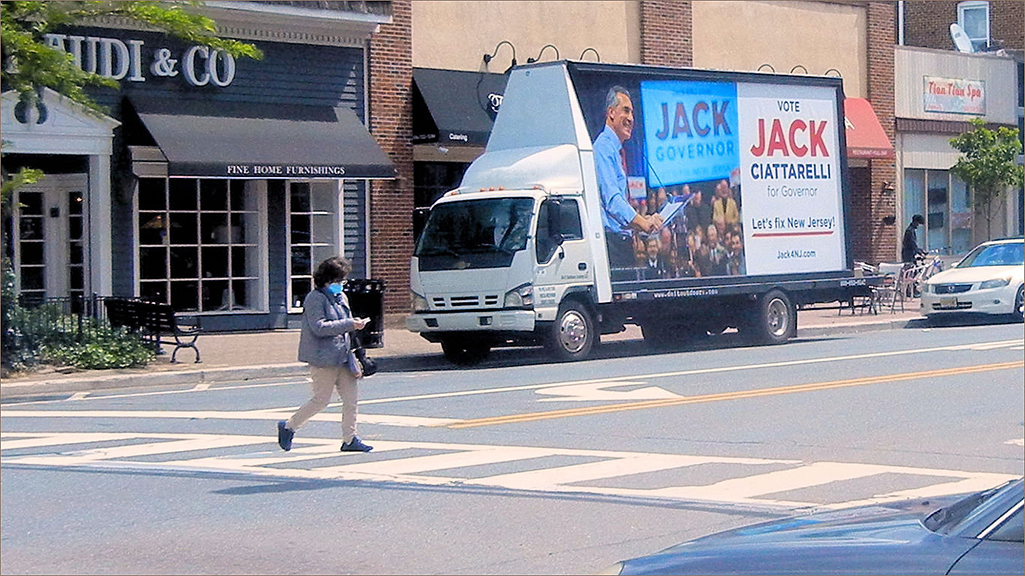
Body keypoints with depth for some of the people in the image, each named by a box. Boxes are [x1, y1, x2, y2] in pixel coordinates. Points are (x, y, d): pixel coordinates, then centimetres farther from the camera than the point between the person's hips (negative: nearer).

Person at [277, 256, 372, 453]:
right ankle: (288, 426, 13)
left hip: (342, 356, 8)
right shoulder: (315, 299, -11)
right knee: (321, 400, -3)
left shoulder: (341, 297, 17)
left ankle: (350, 439, 10)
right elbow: (319, 327, -22)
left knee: (350, 398, 4)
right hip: (323, 359, -8)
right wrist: (349, 324, -22)